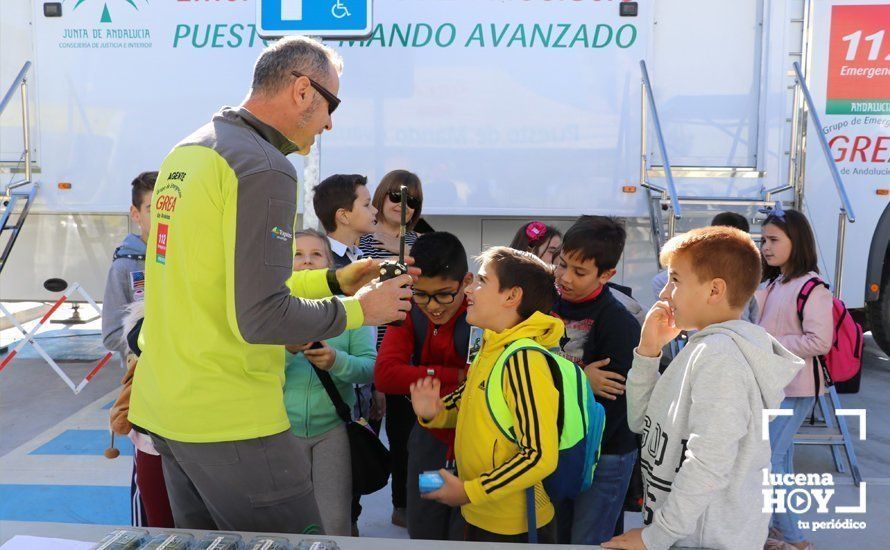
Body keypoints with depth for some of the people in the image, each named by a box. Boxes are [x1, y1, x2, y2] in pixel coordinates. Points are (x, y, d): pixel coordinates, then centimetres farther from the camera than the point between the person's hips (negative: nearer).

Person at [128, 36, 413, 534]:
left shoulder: (186, 154, 11)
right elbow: (260, 318, -23)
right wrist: (358, 310, -9)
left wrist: (334, 280, 15)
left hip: (164, 408, 9)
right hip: (231, 420, -9)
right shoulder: (264, 168, -17)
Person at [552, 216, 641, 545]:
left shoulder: (620, 324, -18)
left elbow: (613, 405, -19)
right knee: (555, 539, 16)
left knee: (587, 542, 5)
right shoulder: (551, 306, 0)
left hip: (604, 455, -5)